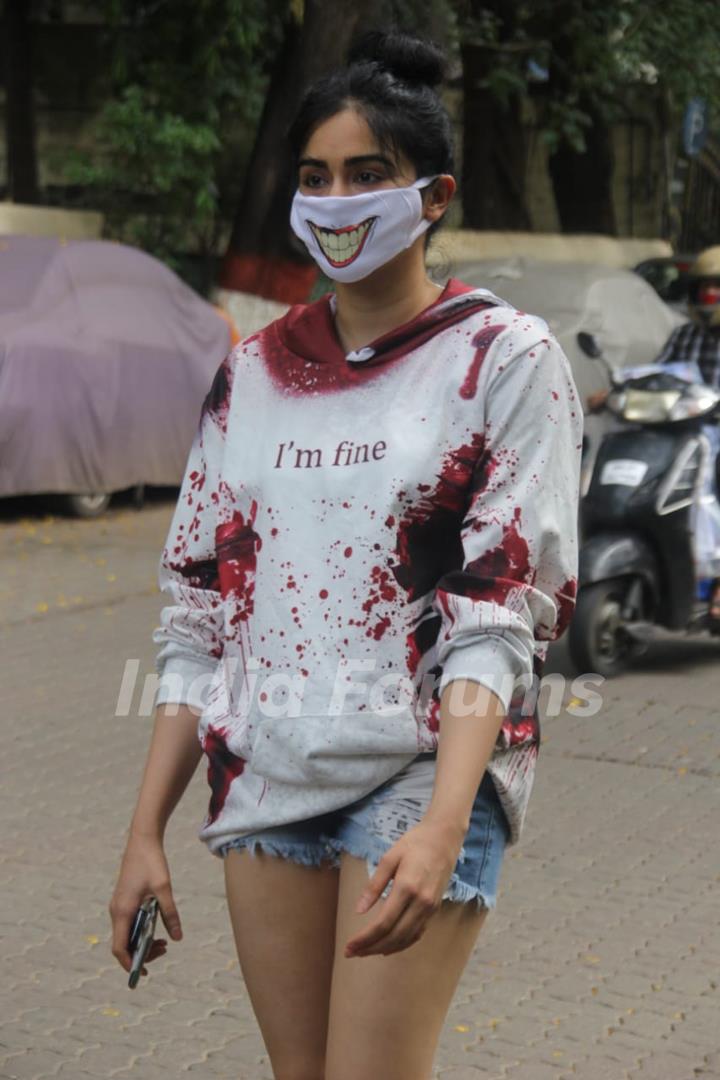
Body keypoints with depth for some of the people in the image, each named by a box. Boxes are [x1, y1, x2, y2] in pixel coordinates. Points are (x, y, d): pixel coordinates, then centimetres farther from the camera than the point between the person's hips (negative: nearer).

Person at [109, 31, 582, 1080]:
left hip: (424, 769, -4)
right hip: (264, 778, 4)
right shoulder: (252, 373, 10)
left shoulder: (505, 357, -3)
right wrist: (146, 831, 5)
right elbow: (198, 610, 11)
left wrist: (443, 824, -25)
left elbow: (501, 609, -12)